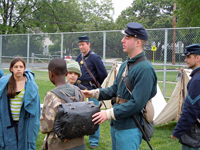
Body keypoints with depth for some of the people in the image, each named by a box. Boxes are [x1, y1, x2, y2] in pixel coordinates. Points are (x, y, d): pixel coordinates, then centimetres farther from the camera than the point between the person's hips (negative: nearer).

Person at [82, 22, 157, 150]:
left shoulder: (145, 69, -19)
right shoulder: (125, 65, 12)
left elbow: (137, 104, -24)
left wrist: (109, 113, -22)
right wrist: (95, 93, 5)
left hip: (129, 129, -9)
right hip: (116, 125, 9)